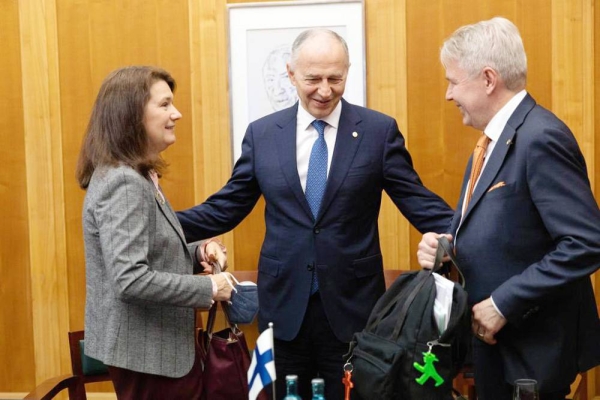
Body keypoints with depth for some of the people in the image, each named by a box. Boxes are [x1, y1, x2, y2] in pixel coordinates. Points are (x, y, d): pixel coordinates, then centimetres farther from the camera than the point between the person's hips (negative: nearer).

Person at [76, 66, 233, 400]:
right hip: (145, 352, -10)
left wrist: (198, 251, 2)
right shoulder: (123, 183, -22)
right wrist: (209, 287, -20)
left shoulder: (140, 176, 10)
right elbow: (130, 280, -29)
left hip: (159, 345, 10)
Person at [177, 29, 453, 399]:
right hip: (284, 303, 2)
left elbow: (416, 200, -4)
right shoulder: (261, 134, 3)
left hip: (352, 304, -2)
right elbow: (228, 207, 6)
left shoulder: (380, 130, -2)